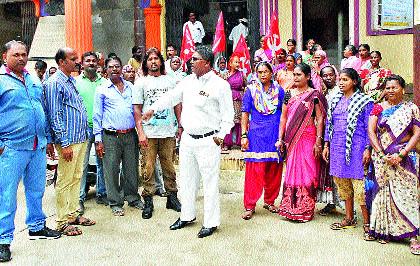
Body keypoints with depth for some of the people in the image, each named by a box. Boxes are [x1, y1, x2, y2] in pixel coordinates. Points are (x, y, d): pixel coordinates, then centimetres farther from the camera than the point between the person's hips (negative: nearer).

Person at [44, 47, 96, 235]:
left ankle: (73, 214, 25)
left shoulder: (72, 81, 16)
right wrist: (64, 144, -19)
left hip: (81, 138, 9)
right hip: (68, 141, -9)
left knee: (76, 178, 15)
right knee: (65, 181, -2)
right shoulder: (54, 83, -11)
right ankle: (62, 222, 7)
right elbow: (54, 116, -15)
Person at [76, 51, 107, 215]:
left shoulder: (104, 82, 9)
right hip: (83, 127, -3)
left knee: (102, 162, 10)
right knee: (82, 164, -2)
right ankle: (80, 198, 5)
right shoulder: (76, 82, 3)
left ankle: (101, 193, 21)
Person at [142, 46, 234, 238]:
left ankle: (211, 222, 11)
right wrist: (153, 109, 18)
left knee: (210, 182, 0)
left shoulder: (220, 85, -9)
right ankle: (187, 215, 31)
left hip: (208, 141, -6)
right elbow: (171, 97, 19)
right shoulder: (188, 81, 9)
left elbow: (228, 114, -8)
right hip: (187, 138, 7)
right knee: (186, 179, 15)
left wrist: (221, 135, -13)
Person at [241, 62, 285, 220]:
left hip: (275, 135, 2)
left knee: (274, 171, 8)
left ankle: (269, 201, 25)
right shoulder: (251, 90, 4)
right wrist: (244, 135, -5)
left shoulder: (279, 90, 8)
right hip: (256, 134, -2)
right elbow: (245, 114, 3)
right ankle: (249, 206, 4)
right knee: (254, 171, -4)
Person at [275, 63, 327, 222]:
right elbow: (283, 117, 10)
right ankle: (290, 208, 17)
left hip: (308, 138, -4)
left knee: (307, 172, 0)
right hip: (291, 139, 4)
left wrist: (318, 142, -10)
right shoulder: (289, 95, 10)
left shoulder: (314, 95, -2)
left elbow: (320, 118, -5)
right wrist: (280, 139, 5)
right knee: (292, 172, 8)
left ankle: (305, 210, 8)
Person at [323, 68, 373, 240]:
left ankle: (367, 223, 1)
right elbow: (329, 123, 17)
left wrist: (368, 149, -11)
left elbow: (369, 127, -5)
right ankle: (349, 219, 22)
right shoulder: (334, 100, 14)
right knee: (343, 183, 10)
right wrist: (326, 145, 13)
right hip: (337, 148, 6)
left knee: (359, 184, -8)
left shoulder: (364, 101, -2)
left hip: (356, 147, -6)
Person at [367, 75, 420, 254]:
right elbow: (371, 132, 0)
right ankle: (386, 230, 12)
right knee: (384, 192, 2)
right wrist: (382, 155, -11)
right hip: (382, 156, 2)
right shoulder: (378, 108, 8)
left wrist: (401, 155, -13)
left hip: (405, 157, -1)